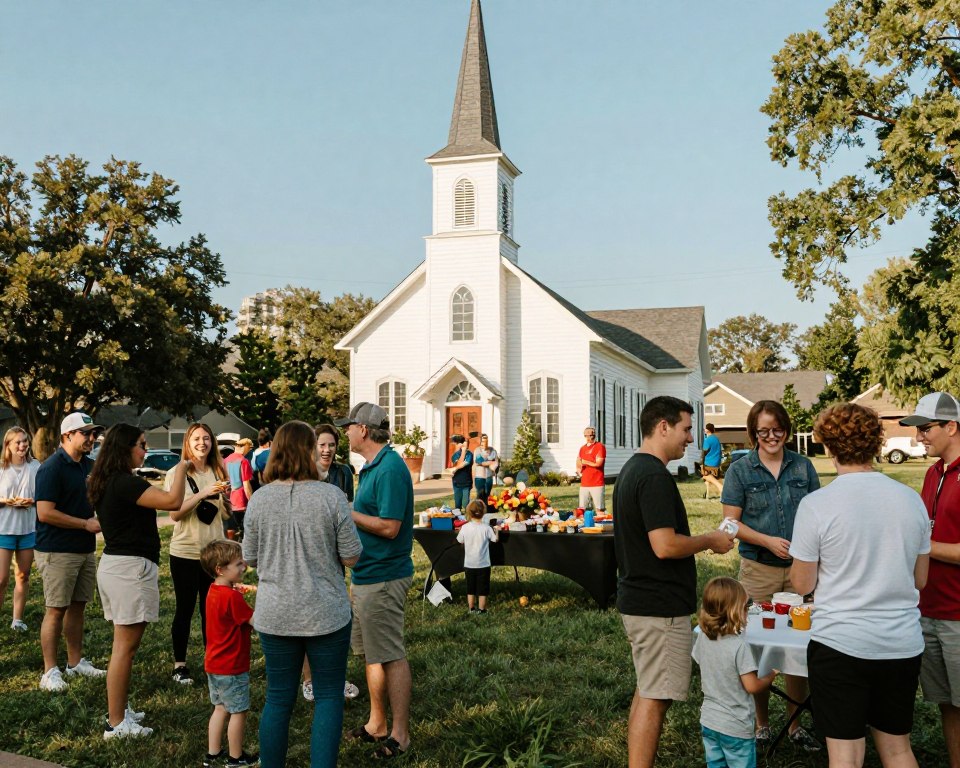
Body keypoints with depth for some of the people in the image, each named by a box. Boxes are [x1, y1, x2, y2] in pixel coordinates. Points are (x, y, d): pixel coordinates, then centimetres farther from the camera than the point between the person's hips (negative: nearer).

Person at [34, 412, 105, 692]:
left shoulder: (89, 466, 11)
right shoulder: (52, 468, -14)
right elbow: (45, 513, -20)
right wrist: (86, 524, -16)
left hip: (86, 549, 8)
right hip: (58, 551, -8)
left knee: (77, 606, 14)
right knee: (56, 610, -2)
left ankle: (76, 662, 24)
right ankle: (50, 672, 6)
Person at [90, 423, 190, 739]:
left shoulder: (106, 482, 11)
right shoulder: (126, 483, -19)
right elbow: (173, 501, -26)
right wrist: (180, 469, -9)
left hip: (113, 564, 10)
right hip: (131, 567, -10)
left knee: (123, 644, 17)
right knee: (126, 646, -3)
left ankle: (117, 710, 26)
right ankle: (116, 724, 3)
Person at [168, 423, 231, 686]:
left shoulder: (217, 473, 6)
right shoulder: (177, 474, -5)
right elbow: (174, 514, -14)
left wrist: (225, 497, -9)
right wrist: (203, 494, -22)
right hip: (185, 553, -3)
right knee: (185, 610, 5)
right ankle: (179, 665, 18)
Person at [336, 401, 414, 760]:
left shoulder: (390, 468, -20)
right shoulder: (372, 466, 12)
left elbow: (389, 527, -24)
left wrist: (346, 513, -18)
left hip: (383, 578, -10)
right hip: (366, 575, 10)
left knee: (391, 656, 0)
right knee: (371, 653, 18)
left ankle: (400, 734, 11)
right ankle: (376, 724, 31)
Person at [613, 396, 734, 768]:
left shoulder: (631, 469, 12)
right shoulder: (655, 476, -20)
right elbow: (665, 546, -26)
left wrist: (701, 540, 19)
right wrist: (710, 540, -11)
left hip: (637, 600, 10)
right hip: (659, 608, -10)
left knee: (647, 692, 18)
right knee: (654, 698, -2)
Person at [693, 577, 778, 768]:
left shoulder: (702, 639, -5)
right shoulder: (739, 646, -24)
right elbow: (751, 686, -19)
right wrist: (770, 677, -1)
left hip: (708, 721, 6)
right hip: (735, 727, -6)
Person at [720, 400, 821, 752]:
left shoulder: (803, 466, 5)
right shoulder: (740, 470, -1)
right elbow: (731, 521, -3)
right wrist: (768, 541, -16)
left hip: (799, 568, 2)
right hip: (758, 569, -2)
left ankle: (796, 724, 25)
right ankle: (761, 723, 23)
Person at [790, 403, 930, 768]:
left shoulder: (816, 504, -13)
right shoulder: (912, 500, 0)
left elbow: (803, 584, -5)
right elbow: (919, 580, 11)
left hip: (840, 645, -4)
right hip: (903, 645, 5)